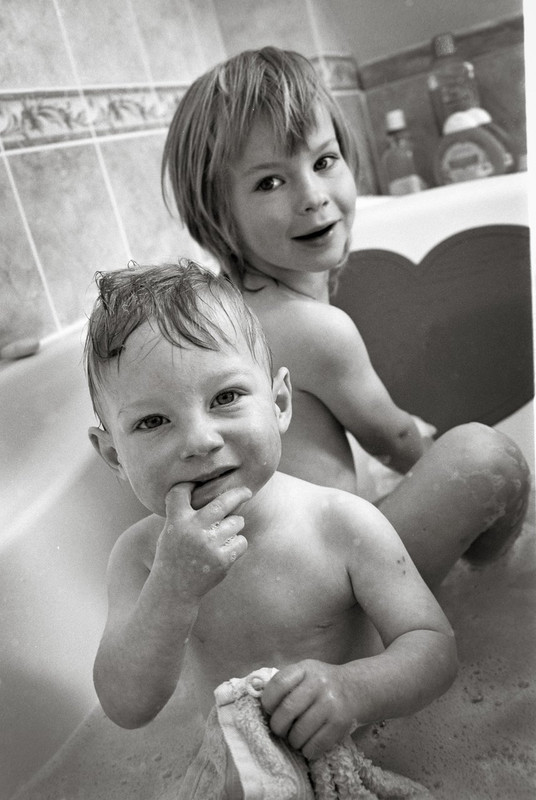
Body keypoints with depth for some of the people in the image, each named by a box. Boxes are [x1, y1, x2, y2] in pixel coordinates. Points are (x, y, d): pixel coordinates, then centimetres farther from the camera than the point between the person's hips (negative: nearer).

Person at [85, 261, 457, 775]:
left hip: (361, 750, 0)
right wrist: (173, 588, -33)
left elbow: (435, 650, -16)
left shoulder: (346, 526, -20)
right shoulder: (139, 555, -13)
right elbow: (126, 706, -18)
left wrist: (352, 687, -36)